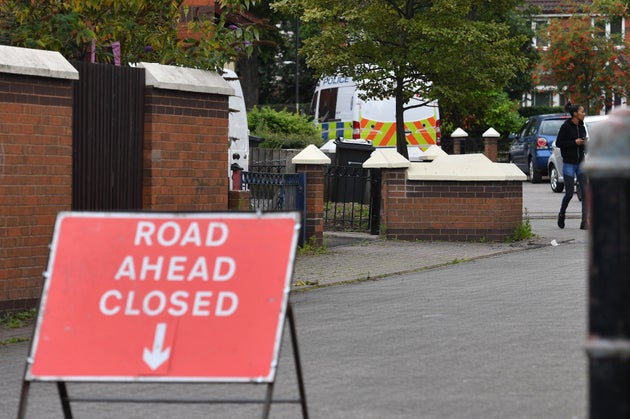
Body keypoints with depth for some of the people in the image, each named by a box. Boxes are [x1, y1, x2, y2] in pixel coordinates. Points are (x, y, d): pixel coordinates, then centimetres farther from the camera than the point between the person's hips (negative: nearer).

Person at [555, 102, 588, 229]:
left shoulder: (581, 127, 9)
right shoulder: (566, 126, -9)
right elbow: (558, 143, -11)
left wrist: (585, 144, -2)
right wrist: (574, 142, -18)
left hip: (580, 163, 5)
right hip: (569, 164, -5)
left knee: (585, 191, -6)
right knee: (569, 193, -1)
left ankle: (585, 222, -6)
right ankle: (561, 214, 27)